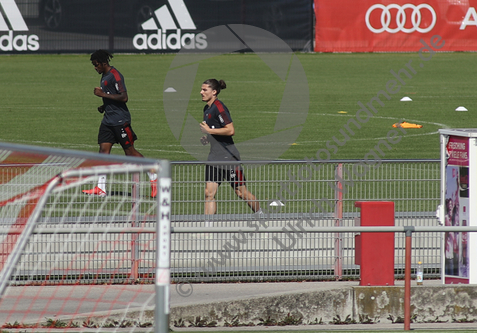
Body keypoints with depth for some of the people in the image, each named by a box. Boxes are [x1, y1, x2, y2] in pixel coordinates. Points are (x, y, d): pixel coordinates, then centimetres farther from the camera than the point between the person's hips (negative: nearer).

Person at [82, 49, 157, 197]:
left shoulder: (115, 76, -15)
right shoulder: (104, 76, 15)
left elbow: (124, 97, -23)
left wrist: (103, 94, -20)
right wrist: (104, 106, 10)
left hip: (120, 119, -9)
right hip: (108, 119, 9)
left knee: (130, 151, -4)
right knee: (104, 149, 0)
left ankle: (154, 178, 10)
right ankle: (101, 188, -3)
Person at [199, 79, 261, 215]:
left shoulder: (219, 108, -16)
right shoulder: (207, 109, 13)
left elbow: (230, 130, -23)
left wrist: (209, 130, -19)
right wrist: (208, 137, 9)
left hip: (228, 157, -8)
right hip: (214, 157, 8)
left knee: (241, 193, 3)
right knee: (209, 193, -3)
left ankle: (260, 214, 24)